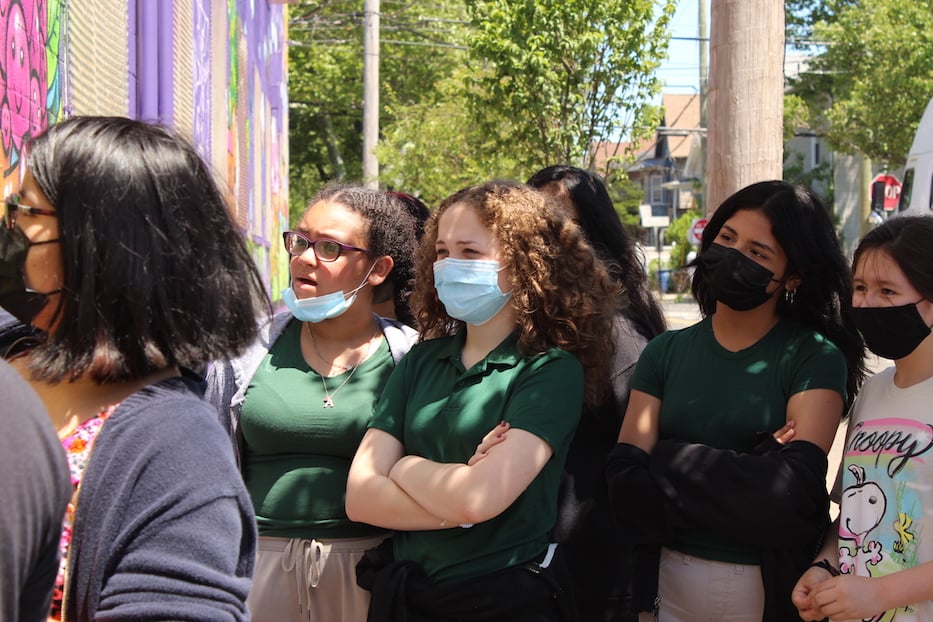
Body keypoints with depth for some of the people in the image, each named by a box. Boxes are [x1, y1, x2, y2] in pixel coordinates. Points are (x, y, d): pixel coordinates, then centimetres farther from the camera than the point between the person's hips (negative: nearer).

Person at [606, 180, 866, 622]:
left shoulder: (815, 359, -8)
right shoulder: (666, 353, 2)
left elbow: (793, 492, -21)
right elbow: (626, 485, -8)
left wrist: (666, 463, -14)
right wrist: (755, 468, -18)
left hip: (770, 586, -3)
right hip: (668, 582, 3)